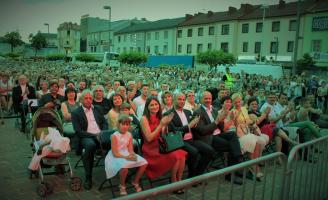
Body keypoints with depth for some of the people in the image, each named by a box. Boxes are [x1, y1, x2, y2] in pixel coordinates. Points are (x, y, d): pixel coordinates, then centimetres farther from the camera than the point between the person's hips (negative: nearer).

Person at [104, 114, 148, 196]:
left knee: (144, 163, -11)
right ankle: (122, 185, -5)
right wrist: (125, 157, -29)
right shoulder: (114, 136, -15)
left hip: (127, 155, 6)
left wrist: (132, 155, -21)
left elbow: (131, 150, 3)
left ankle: (135, 182, 12)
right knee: (124, 167, -38)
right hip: (117, 157, -6)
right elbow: (115, 153, -17)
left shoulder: (129, 135, 3)